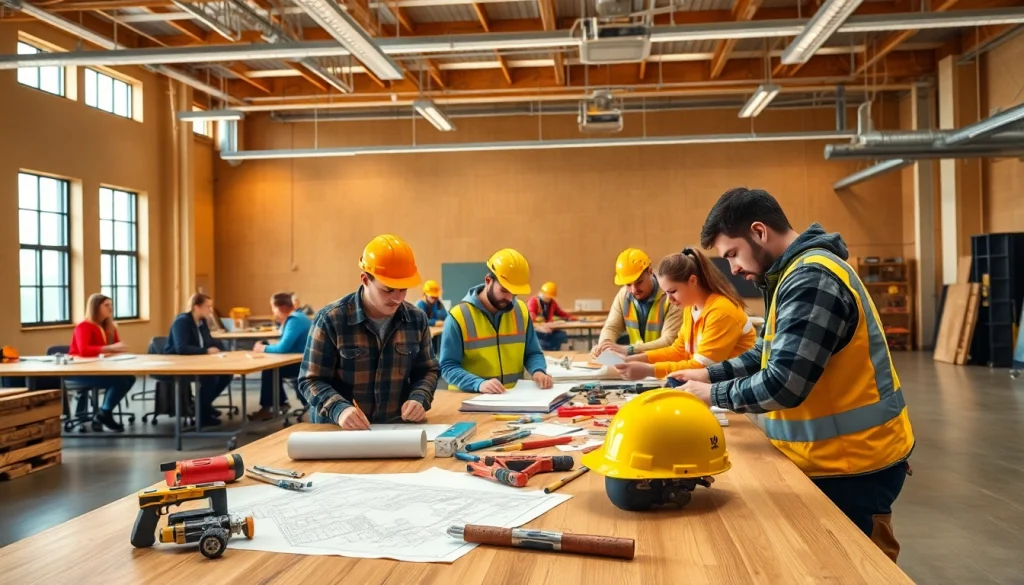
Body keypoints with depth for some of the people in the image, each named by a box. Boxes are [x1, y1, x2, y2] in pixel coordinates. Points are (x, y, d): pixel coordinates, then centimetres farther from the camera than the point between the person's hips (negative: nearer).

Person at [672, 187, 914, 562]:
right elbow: (769, 353, 18)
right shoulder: (796, 273, 10)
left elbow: (783, 384, -28)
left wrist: (713, 395, -13)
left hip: (853, 465, -10)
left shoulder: (811, 280, -24)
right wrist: (709, 374, 6)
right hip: (837, 456, 10)